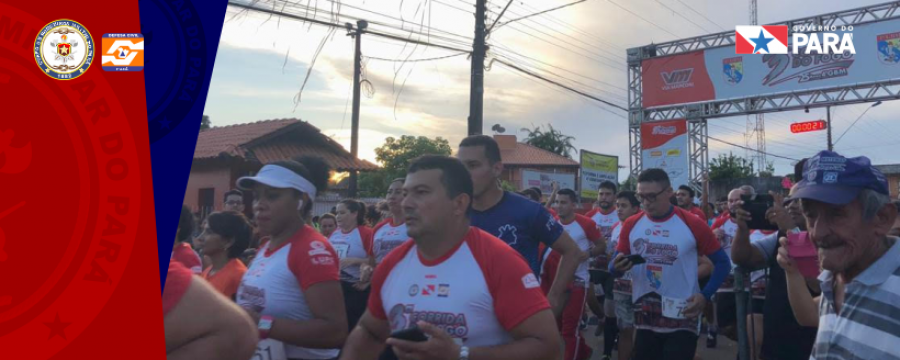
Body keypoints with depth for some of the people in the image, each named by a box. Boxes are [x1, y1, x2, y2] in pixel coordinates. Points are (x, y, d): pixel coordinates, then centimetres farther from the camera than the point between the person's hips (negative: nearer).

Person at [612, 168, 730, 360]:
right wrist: (618, 267, -16)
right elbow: (615, 266, 7)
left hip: (682, 320, -3)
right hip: (644, 320, 4)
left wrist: (705, 295, -13)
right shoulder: (631, 225, 1)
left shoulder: (693, 224, -7)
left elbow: (722, 263, 0)